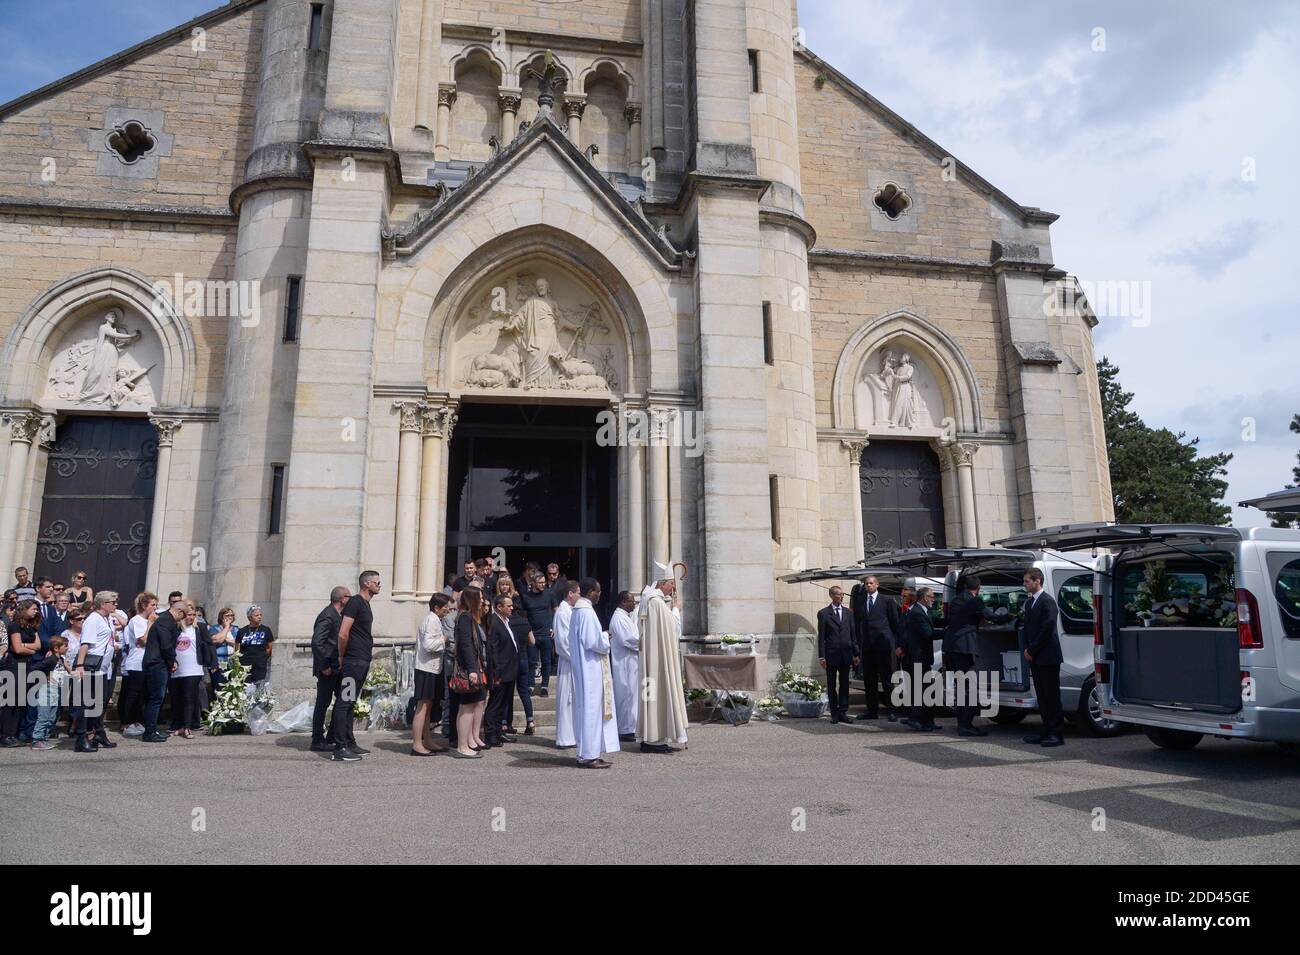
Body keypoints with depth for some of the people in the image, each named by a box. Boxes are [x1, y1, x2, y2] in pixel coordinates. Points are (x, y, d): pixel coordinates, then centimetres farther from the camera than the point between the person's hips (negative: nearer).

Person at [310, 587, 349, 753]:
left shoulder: (338, 615, 13)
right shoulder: (327, 616, -17)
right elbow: (317, 642, -24)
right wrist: (324, 666, -20)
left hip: (337, 668, 10)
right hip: (328, 670, -10)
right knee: (323, 704, 0)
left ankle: (332, 738, 21)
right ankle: (318, 741, 9)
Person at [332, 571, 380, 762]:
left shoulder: (365, 604, 17)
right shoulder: (355, 602, -13)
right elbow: (343, 634, -18)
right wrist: (341, 657, -8)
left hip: (363, 661, 10)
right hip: (353, 661, -10)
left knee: (350, 703, 14)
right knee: (344, 703, -6)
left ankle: (350, 744, 21)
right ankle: (340, 749, -5)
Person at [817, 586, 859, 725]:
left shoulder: (848, 613, 9)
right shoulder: (823, 613, -2)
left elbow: (853, 634, 10)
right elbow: (821, 636, -3)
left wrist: (855, 654, 5)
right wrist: (821, 656, -8)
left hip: (845, 654, 3)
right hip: (831, 655, -3)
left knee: (844, 684, 6)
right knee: (831, 685, 5)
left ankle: (843, 712, 13)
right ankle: (834, 713, 12)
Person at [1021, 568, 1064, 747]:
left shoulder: (1047, 602, -12)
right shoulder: (1030, 603, 15)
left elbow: (1047, 630, -16)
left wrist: (1031, 650, -11)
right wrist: (1027, 650, 5)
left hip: (1047, 658, -8)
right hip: (1035, 658, 8)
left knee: (1052, 697, -3)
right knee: (1042, 697, 12)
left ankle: (1056, 734, 2)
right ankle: (1047, 731, 18)